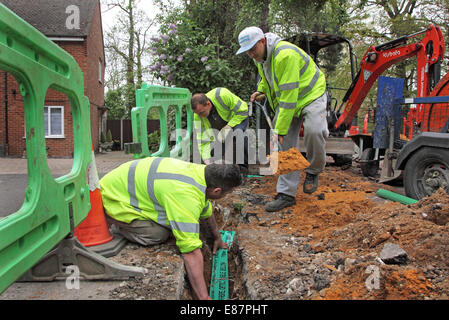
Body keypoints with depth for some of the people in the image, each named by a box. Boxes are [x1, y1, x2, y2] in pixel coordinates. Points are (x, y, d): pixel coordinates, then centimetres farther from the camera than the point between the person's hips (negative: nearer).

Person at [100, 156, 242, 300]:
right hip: (111, 200, -9)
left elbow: (207, 212, 16)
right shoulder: (186, 196, -35)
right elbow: (191, 251, -34)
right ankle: (114, 223, 0)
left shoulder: (201, 171, -5)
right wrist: (204, 297, -29)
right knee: (159, 234, -22)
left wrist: (217, 238, 31)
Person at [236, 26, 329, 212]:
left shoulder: (285, 54, -30)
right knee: (286, 146, -1)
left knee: (314, 131, -33)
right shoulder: (261, 57, -1)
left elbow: (289, 94, -32)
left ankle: (313, 171, -3)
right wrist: (261, 90, 5)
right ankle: (286, 194, 5)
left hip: (310, 95, -7)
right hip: (285, 99, 8)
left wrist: (280, 128, -31)